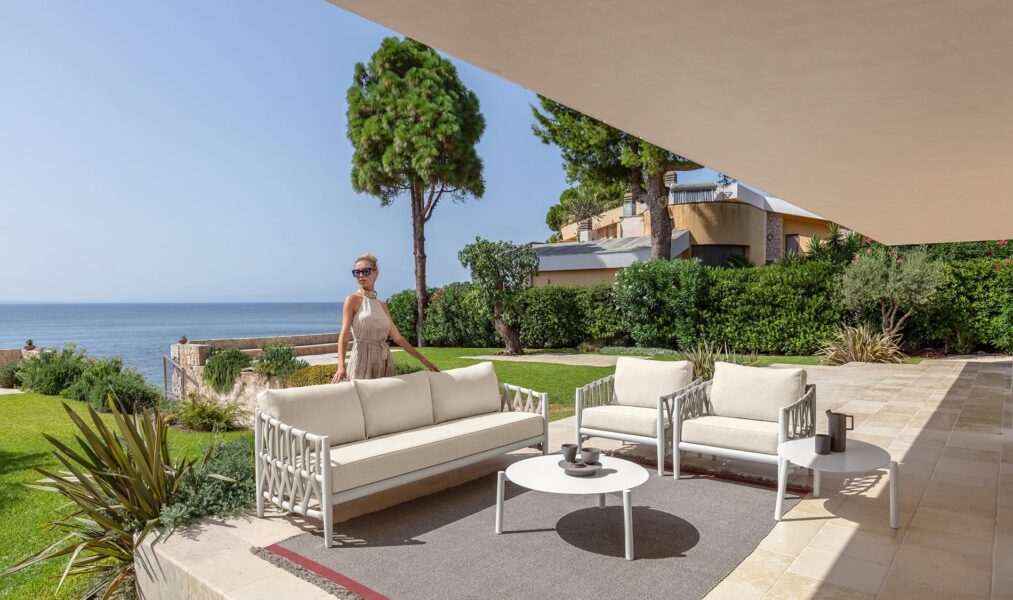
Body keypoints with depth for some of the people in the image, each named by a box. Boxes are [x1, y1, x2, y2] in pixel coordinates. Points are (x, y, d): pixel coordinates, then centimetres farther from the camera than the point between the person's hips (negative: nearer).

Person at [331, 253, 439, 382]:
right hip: (362, 360, -5)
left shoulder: (382, 305, 14)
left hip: (384, 363, 5)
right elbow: (344, 335, -12)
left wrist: (423, 360, 12)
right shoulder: (353, 300, -1)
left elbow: (397, 337, 16)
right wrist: (341, 366, -28)